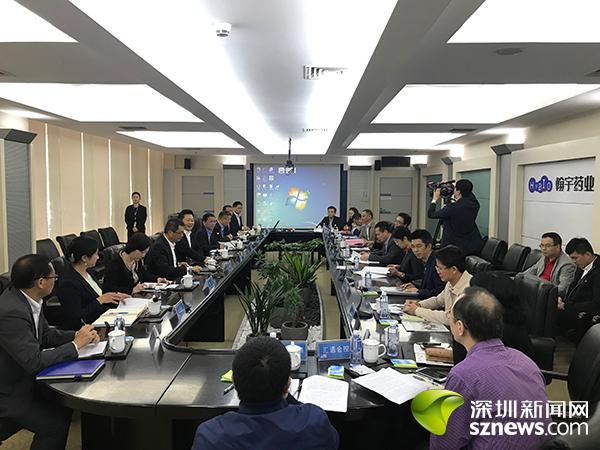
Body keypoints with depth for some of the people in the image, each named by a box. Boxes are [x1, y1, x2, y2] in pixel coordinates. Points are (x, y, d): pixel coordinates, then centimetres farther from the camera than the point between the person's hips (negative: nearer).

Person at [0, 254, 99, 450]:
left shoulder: (27, 299, -4)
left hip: (23, 376, 9)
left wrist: (77, 335, -9)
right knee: (56, 425, -14)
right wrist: (75, 344, -21)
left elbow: (45, 334, 7)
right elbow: (34, 361, -31)